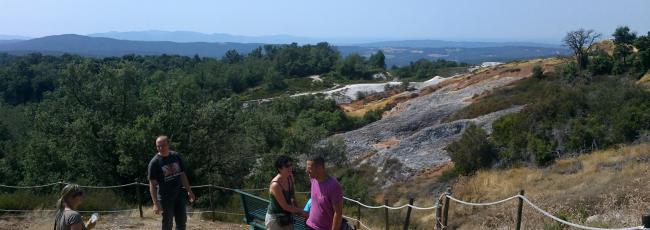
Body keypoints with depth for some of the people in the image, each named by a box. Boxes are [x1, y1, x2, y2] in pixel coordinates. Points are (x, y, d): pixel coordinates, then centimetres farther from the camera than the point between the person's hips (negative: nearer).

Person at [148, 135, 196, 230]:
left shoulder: (176, 156, 1)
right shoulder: (154, 162, -13)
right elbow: (152, 184, -14)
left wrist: (189, 190, 10)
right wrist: (155, 203, -20)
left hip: (179, 194, 5)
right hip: (165, 197, -5)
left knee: (182, 220, 12)